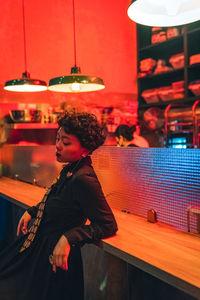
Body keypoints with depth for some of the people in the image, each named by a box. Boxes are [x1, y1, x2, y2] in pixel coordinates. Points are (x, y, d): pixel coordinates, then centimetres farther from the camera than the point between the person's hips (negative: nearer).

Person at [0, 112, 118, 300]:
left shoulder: (83, 180, -28)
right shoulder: (70, 169, 0)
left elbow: (109, 225, -26)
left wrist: (68, 238, -31)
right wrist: (31, 212, 10)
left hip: (55, 258, -8)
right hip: (39, 246, 8)